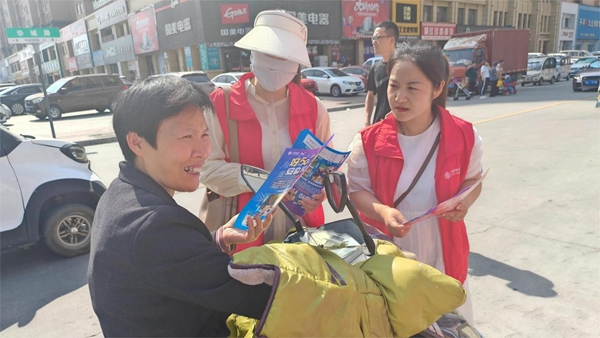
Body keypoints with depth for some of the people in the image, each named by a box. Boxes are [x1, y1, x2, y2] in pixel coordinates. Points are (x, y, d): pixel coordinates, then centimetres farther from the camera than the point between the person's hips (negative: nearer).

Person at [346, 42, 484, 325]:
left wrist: (465, 201, -16)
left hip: (442, 255, 1)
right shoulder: (368, 141, -14)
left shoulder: (464, 136, -11)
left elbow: (472, 178, 6)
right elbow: (357, 190, -5)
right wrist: (383, 211, -24)